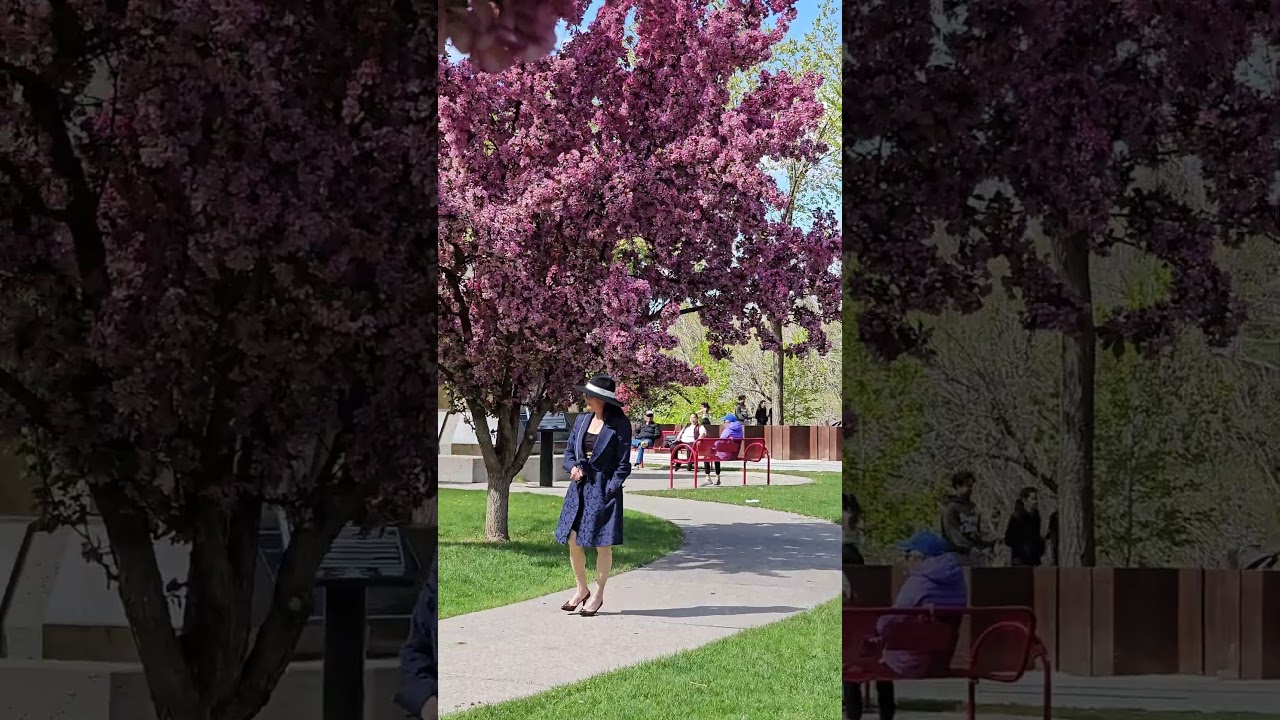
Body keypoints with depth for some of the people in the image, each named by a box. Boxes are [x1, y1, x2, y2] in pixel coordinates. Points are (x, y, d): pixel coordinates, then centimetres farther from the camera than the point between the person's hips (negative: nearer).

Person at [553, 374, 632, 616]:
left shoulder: (619, 425, -8)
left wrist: (611, 489, -15)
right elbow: (569, 451, 17)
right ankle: (581, 590, 22)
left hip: (604, 489, -6)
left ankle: (598, 594, 16)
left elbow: (623, 463, -7)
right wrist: (573, 467, -4)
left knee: (602, 544, 2)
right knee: (572, 539, 4)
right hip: (580, 487, 6)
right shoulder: (582, 420, 9)